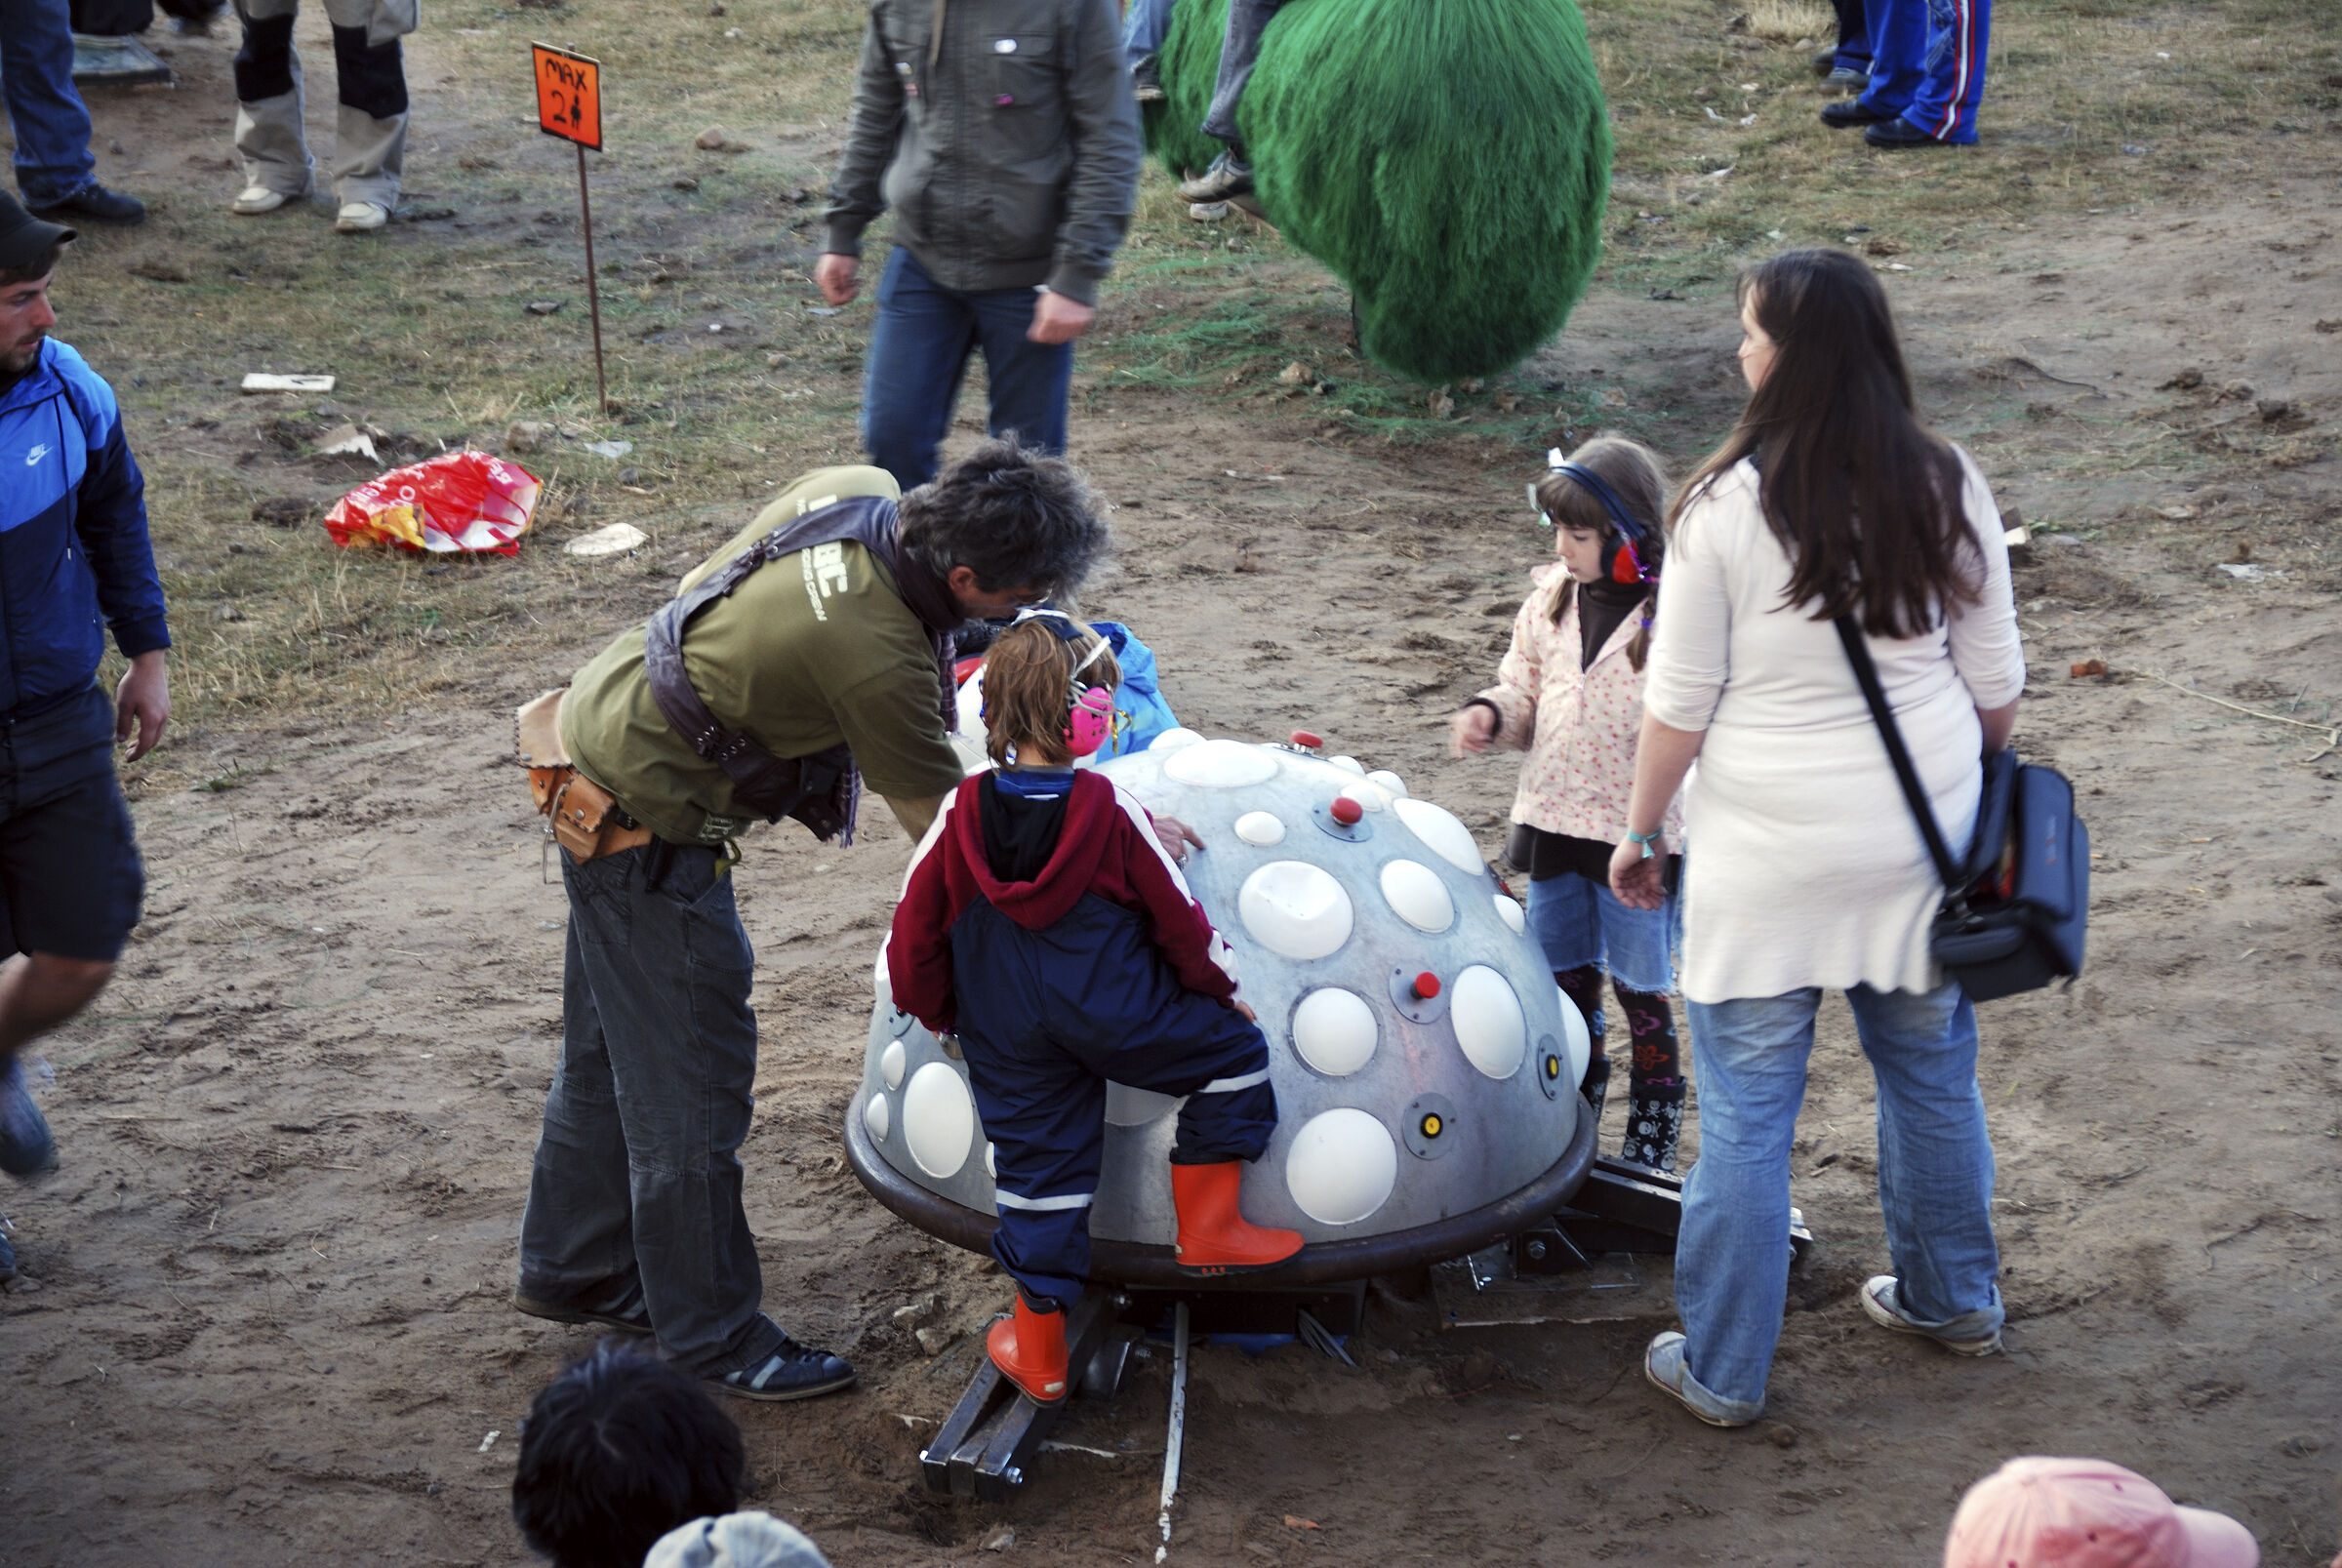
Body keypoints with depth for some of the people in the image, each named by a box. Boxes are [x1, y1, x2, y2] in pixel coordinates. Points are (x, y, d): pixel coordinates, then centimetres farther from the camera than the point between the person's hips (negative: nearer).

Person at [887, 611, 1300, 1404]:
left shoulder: (964, 814, -7)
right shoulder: (1111, 812, -14)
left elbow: (915, 930, 0)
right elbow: (1179, 917, -5)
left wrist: (933, 1009, 18)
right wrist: (1226, 992, 12)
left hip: (1006, 1035, 4)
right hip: (1116, 1011, -4)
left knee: (1035, 1160, 12)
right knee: (1233, 1051, 16)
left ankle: (1038, 1348, 19)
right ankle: (1207, 1228, 16)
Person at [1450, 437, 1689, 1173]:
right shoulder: (1551, 597, 3)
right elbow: (1524, 693, 13)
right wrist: (1490, 713, -7)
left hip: (1640, 836, -5)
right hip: (1554, 826, 6)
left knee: (1642, 998, 8)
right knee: (1567, 987, 16)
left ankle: (1652, 1145, 21)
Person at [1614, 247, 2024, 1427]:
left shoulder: (1726, 505, -16)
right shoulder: (1946, 489, -4)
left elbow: (1679, 703, -10)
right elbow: (1996, 686, 4)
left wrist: (1640, 832, 4)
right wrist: (1975, 793, 21)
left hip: (1768, 854, -4)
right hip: (1921, 837, 4)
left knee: (1745, 1111, 6)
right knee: (1931, 1070, 22)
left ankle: (1723, 1370, 15)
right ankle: (1951, 1299, 41)